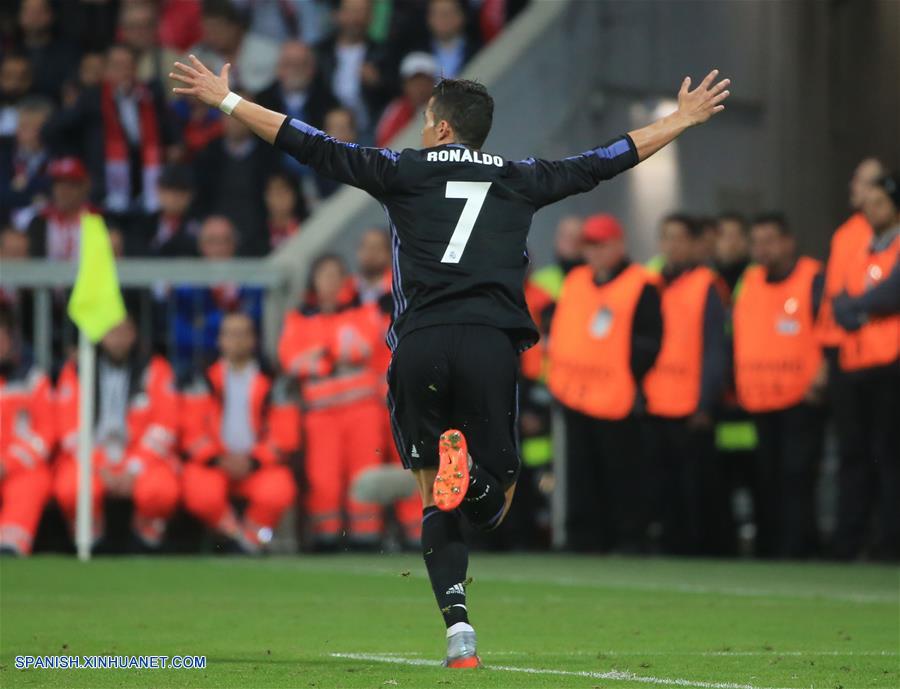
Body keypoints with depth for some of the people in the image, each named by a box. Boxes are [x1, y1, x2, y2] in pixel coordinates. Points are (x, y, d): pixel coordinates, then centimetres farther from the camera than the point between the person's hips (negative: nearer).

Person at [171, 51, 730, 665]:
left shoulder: (404, 171, 12)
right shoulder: (519, 179, 17)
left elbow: (313, 147, 13)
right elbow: (605, 161, 25)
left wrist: (228, 101, 21)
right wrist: (683, 119, 38)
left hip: (420, 344, 0)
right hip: (492, 343, 0)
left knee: (436, 504, 10)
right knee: (494, 502, 8)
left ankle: (458, 623, -11)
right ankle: (469, 472, -28)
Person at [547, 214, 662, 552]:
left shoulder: (641, 287, -6)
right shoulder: (574, 281, 15)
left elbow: (647, 344, -10)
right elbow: (558, 330, 22)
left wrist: (631, 384, -15)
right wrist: (557, 379, 13)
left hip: (616, 403, -7)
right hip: (574, 396, 7)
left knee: (622, 475, -1)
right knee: (581, 475, 8)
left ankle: (629, 537, 5)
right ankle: (584, 540, 12)